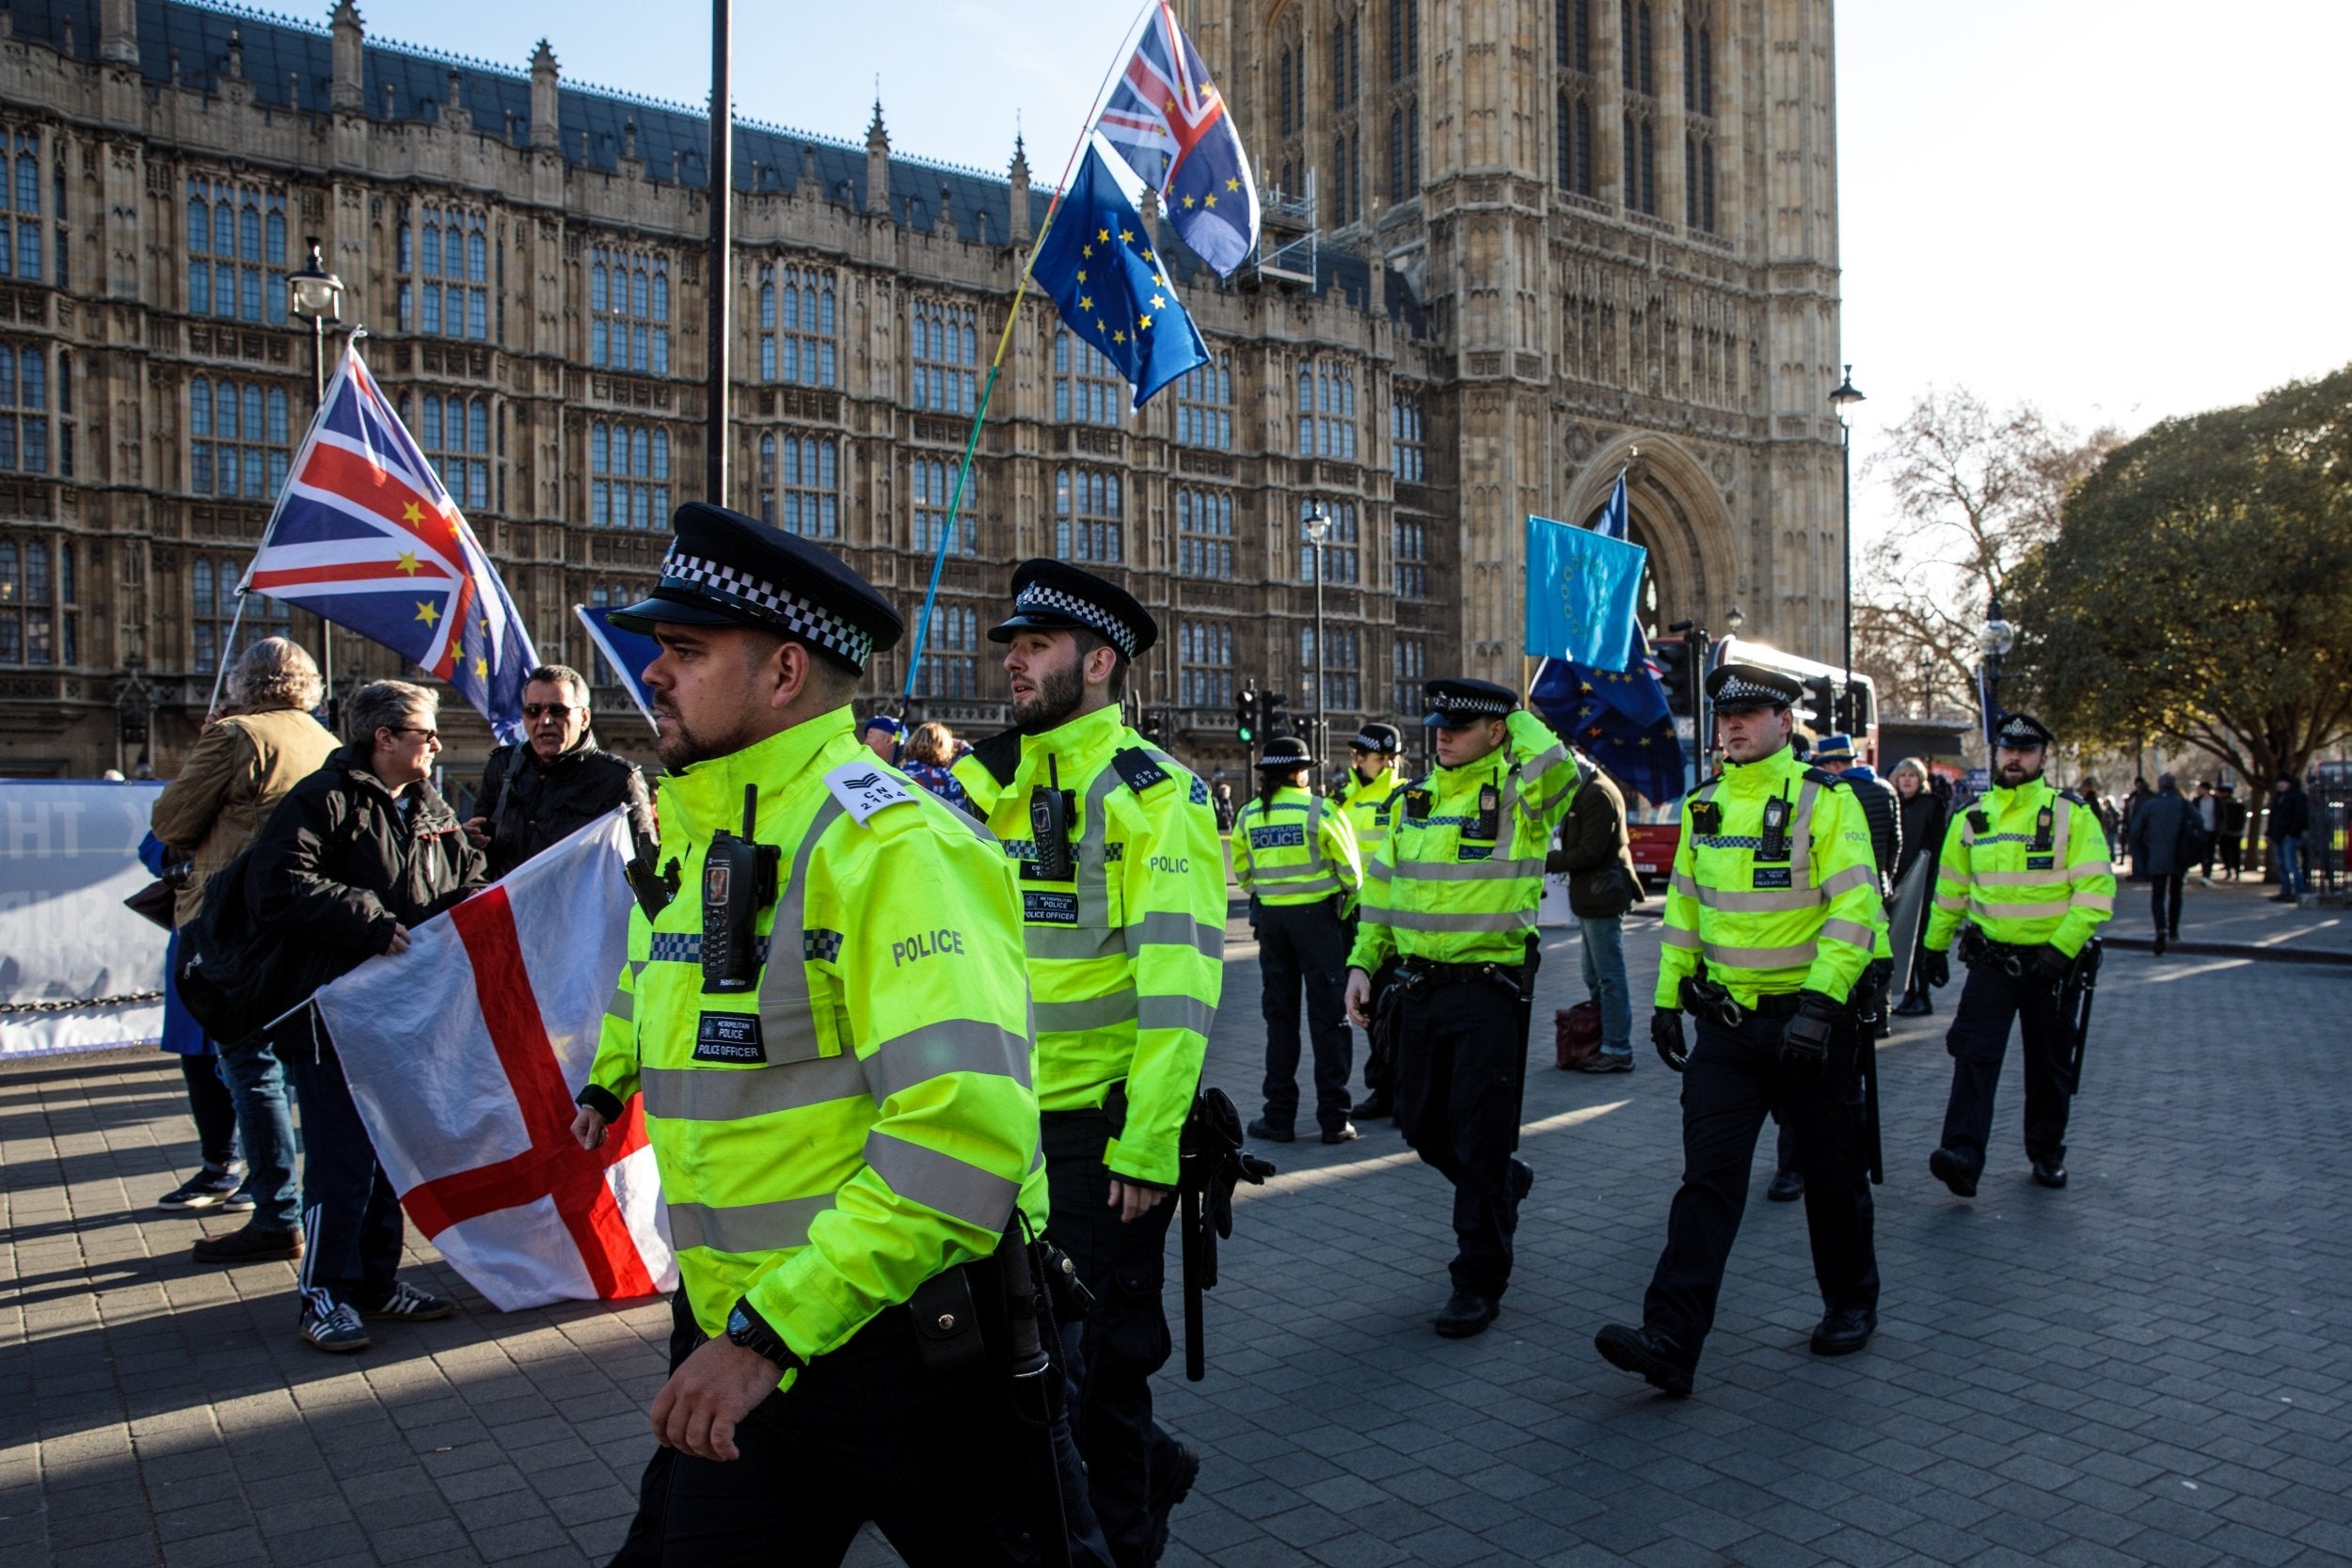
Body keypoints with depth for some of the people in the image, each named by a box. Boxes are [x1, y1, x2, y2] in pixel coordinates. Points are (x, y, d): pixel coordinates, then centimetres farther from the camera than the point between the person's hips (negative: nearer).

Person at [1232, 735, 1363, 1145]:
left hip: (1271, 917, 3)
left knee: (1279, 1016, 11)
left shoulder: (1248, 815, 2)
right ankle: (1334, 1118, 6)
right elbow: (1350, 870, -4)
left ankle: (1279, 1116, 13)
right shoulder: (1321, 811, -9)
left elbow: (1243, 873, 7)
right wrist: (1346, 908, 12)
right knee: (1328, 1017, 4)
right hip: (1318, 915, -3)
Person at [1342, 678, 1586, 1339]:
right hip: (1418, 986, 7)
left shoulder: (1516, 797, -9)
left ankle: (1479, 1281, 15)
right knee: (1422, 1126, 17)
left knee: (1480, 1141, 0)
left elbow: (1560, 770, -32)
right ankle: (1505, 1185, 45)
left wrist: (1516, 720, -14)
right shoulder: (1414, 800, 10)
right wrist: (1362, 962, 9)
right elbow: (1382, 886, 16)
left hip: (1488, 991, -6)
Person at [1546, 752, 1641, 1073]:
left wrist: (1548, 861, -12)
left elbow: (1589, 853, -20)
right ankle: (1602, 1041, 25)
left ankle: (1617, 1051, 0)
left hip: (1602, 898, -11)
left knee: (1609, 976, -5)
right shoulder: (1586, 791, 16)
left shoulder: (1598, 794, -17)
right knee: (1595, 976, 17)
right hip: (1592, 898, 11)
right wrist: (1553, 859, 5)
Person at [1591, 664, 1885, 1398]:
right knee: (1707, 1176, -3)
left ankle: (1851, 1306, 36)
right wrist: (1667, 998, 13)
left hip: (1810, 1020, -4)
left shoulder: (1824, 799, -10)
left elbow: (1856, 909, -18)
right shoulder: (1703, 806, 8)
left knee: (1832, 1173, 13)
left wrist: (1819, 1001, -28)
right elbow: (1685, 905, 16)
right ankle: (1670, 1342, -7)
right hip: (1726, 1022, 4)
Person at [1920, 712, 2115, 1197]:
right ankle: (1963, 1156, -19)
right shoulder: (1971, 819, 6)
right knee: (1975, 1055, -12)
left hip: (2049, 962, -1)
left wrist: (2061, 950, -19)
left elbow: (2097, 891, -10)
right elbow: (1950, 890, 16)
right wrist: (1935, 946, 20)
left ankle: (2047, 1153, 29)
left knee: (2047, 1066, 12)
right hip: (1990, 961, 1)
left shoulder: (2072, 815, -4)